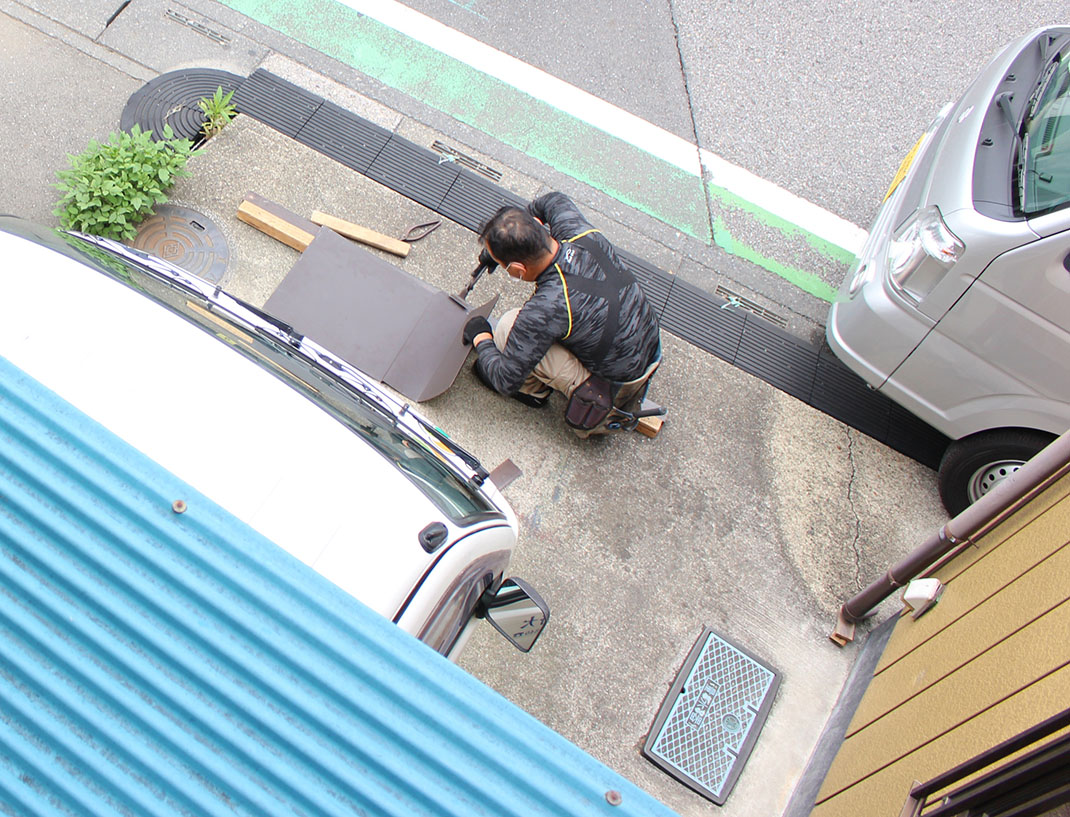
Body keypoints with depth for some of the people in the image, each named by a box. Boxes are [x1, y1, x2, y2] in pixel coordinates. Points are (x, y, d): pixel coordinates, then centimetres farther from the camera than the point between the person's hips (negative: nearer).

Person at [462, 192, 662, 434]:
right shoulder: (582, 233, -16)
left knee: (508, 327, -15)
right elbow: (555, 200, 12)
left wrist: (481, 337, -3)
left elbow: (507, 381, -22)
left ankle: (532, 390, 16)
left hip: (613, 391, -7)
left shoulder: (546, 309, -34)